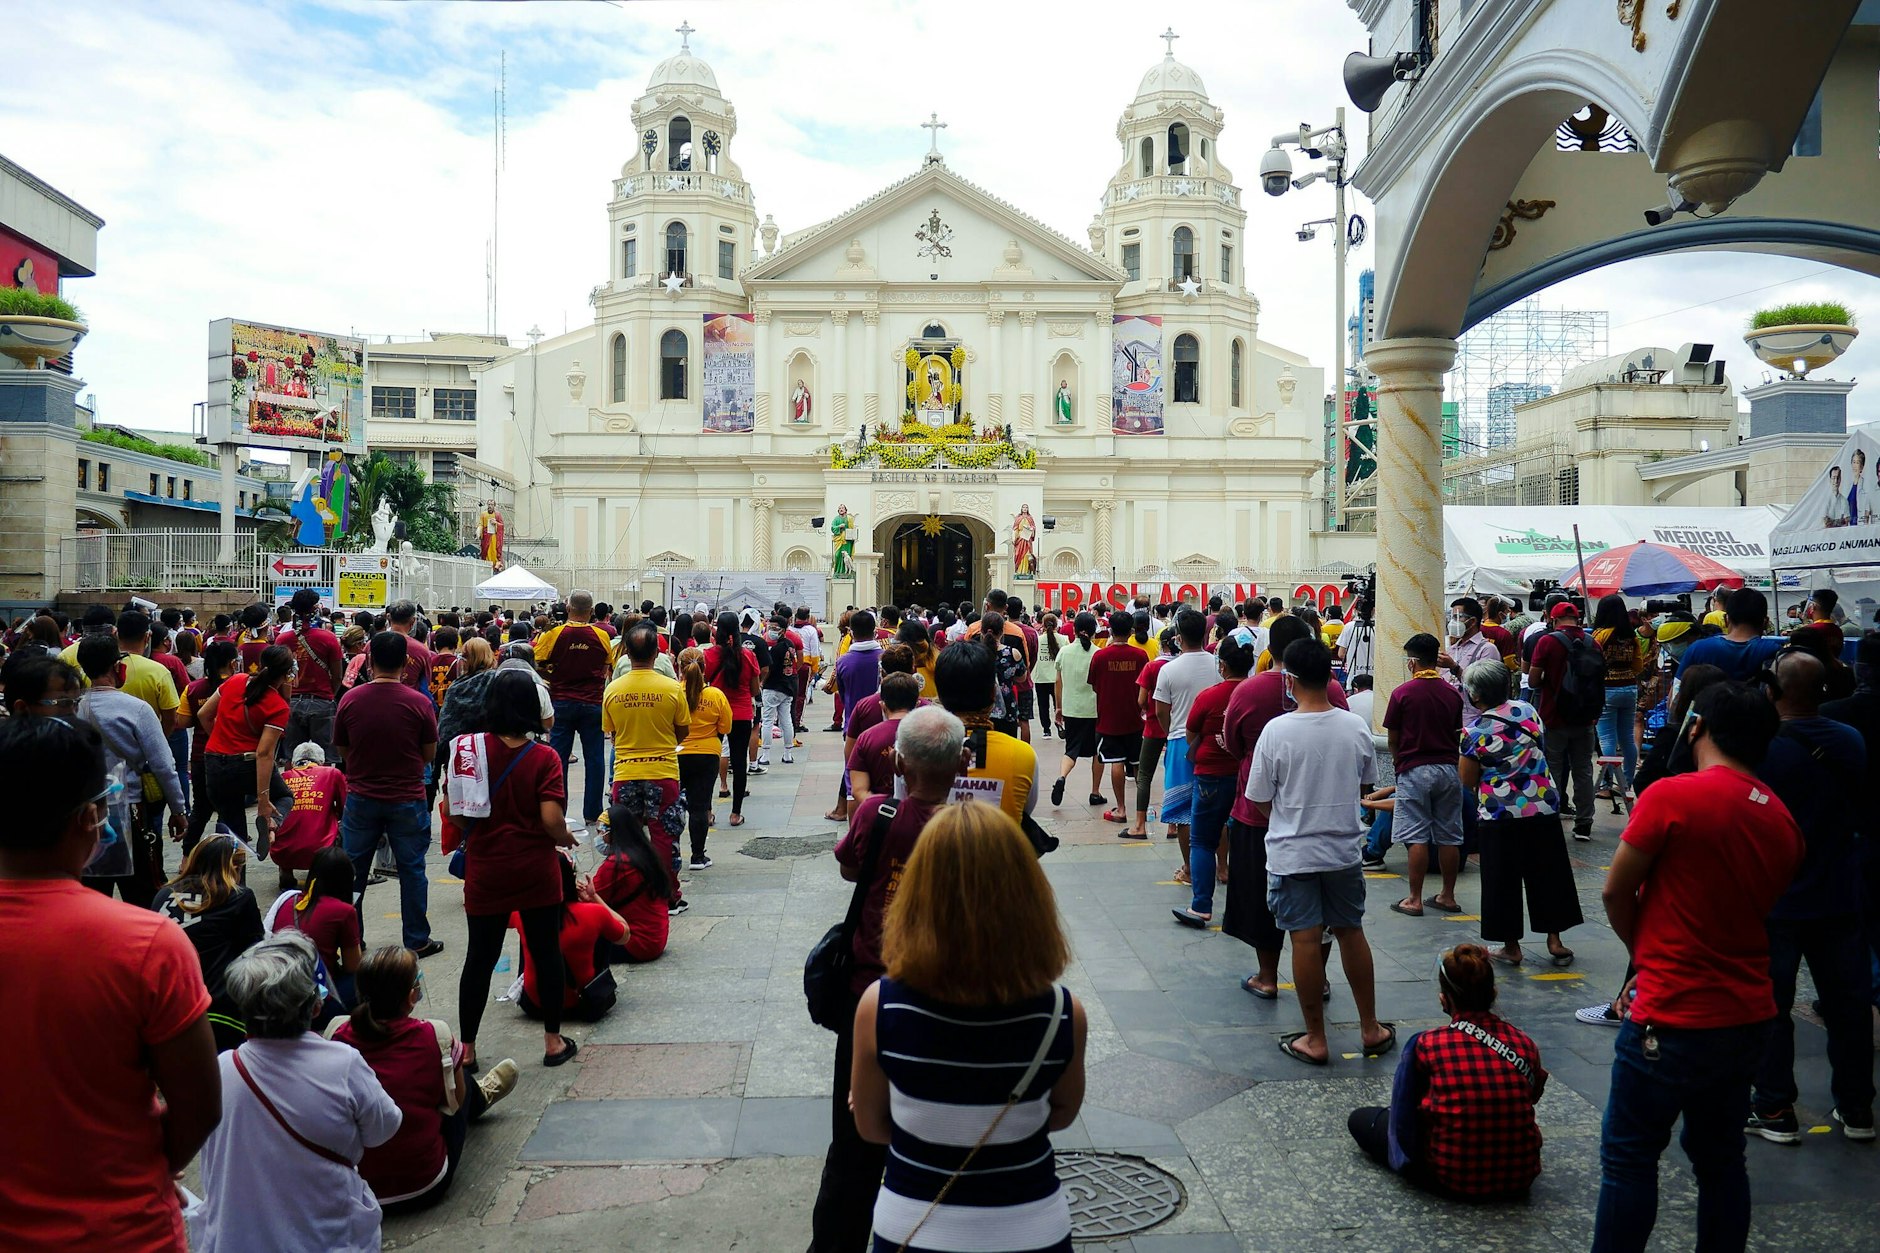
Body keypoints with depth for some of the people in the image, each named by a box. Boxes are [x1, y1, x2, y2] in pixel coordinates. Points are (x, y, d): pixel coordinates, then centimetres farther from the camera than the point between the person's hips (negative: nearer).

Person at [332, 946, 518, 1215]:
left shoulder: (339, 1036, -9)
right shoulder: (435, 1036, -17)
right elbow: (456, 1099, 0)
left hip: (352, 1188, 3)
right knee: (462, 1084, 20)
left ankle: (479, 1098, 56)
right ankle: (481, 1097, 55)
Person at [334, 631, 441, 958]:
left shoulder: (350, 700, -7)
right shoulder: (419, 703, -12)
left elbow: (342, 751, 5)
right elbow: (429, 754, -2)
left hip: (361, 798, 2)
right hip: (407, 799, -1)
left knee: (353, 871, 14)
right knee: (411, 870, 9)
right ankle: (417, 941, 15)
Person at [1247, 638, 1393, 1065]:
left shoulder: (1277, 730, -16)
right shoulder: (1356, 727, -5)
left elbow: (1260, 799, -7)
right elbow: (1364, 784, 10)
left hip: (1292, 853, -4)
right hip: (1344, 849, 4)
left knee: (1305, 940, 2)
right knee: (1351, 933, 17)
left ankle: (1315, 1039, 12)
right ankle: (1370, 1029, 28)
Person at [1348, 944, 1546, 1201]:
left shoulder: (1425, 1045, -16)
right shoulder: (1525, 1044, -10)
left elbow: (1405, 1109, 0)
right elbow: (1534, 1095, 9)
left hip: (1454, 1181, -1)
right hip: (1520, 1178, 1)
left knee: (1361, 1119, 18)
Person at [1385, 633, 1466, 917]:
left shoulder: (1402, 693, -9)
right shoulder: (1452, 693, 4)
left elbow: (1392, 738, -3)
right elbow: (1458, 734, 12)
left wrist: (1397, 758, 15)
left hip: (1414, 770, -4)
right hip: (1448, 769, 5)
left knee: (1416, 838, -1)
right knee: (1449, 837, 10)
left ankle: (1415, 900, 2)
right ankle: (1448, 896, 18)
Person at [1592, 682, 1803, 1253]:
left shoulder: (1672, 796, -18)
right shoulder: (1782, 821, 4)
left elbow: (1615, 892, -10)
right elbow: (1752, 910, 12)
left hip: (1674, 1020, -7)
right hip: (1748, 1017, 7)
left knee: (1630, 1158, 6)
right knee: (1720, 1159, 19)